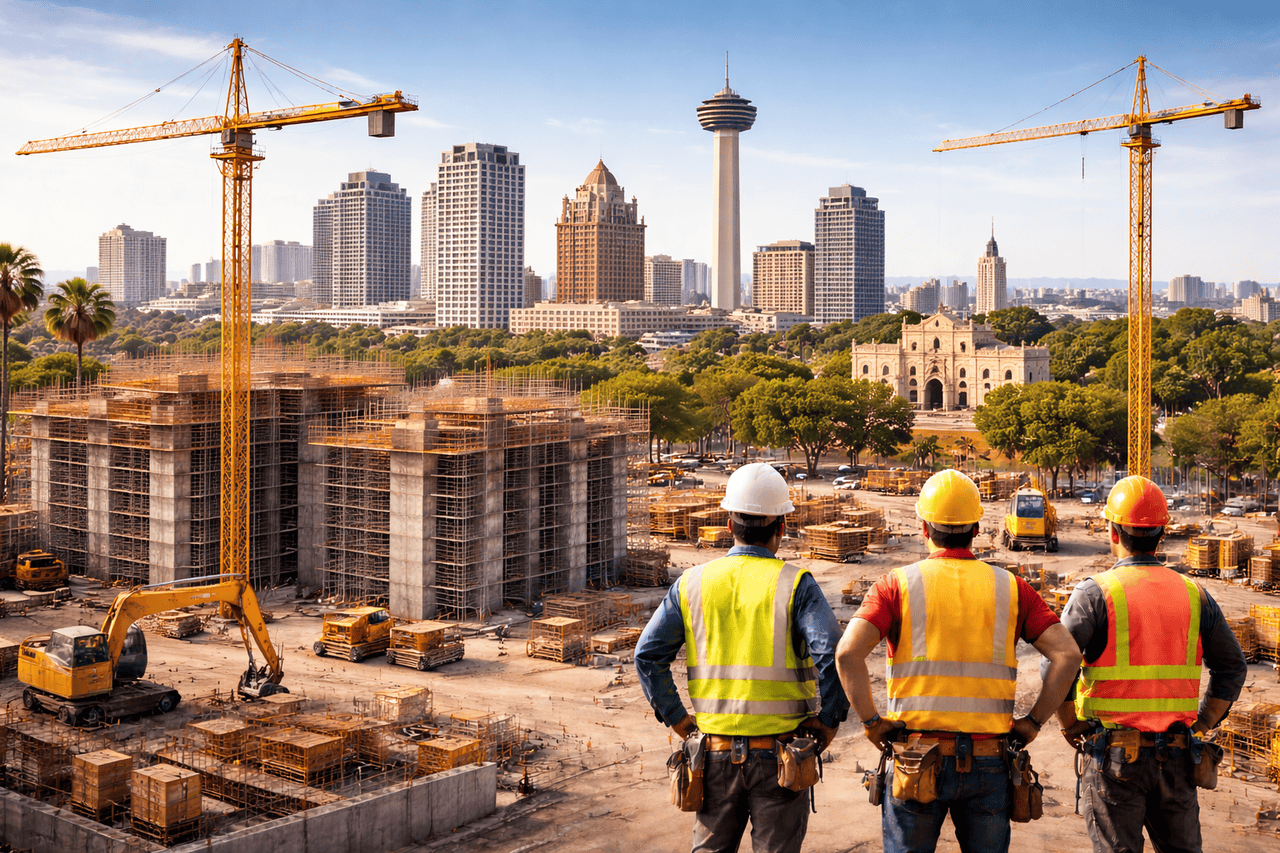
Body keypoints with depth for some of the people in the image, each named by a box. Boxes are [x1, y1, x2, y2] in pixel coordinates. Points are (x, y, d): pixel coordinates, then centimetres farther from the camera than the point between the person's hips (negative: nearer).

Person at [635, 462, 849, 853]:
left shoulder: (692, 583, 1)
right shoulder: (794, 584, -9)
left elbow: (648, 653, 0)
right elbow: (832, 654, -20)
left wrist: (676, 717, 7)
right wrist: (828, 719, -7)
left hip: (715, 750, 3)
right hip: (779, 754, -3)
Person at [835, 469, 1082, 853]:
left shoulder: (899, 583, -2)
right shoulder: (1010, 588, 4)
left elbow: (847, 653, -15)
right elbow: (1067, 655, -4)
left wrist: (870, 721, -5)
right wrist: (1034, 721, 2)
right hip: (988, 762, 2)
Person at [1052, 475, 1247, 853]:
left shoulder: (1095, 593, -9)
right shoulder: (1193, 594, 5)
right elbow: (1232, 666, 11)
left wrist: (1070, 726, -4)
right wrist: (1201, 724, 15)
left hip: (1114, 754, -4)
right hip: (1176, 757, 4)